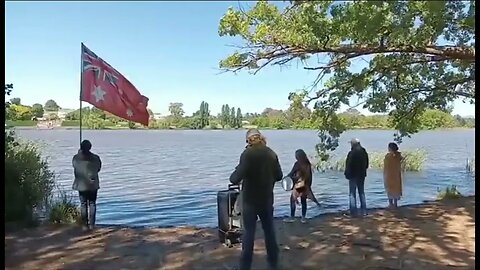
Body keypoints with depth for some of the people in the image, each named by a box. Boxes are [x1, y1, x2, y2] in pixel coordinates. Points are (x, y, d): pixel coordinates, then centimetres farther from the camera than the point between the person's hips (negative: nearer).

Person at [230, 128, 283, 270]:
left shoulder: (247, 153, -16)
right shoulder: (271, 153, -1)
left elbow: (236, 178, -22)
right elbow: (279, 176, 8)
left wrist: (233, 177, -1)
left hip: (250, 200, -4)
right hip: (267, 199, 4)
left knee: (248, 232, 5)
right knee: (269, 229, 17)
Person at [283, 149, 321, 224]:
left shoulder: (297, 164, -13)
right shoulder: (308, 164, 6)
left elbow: (291, 173, -9)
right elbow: (310, 175, 9)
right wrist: (309, 184, 17)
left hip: (299, 185, -6)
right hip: (306, 185, 6)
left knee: (293, 199, 3)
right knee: (303, 201, 11)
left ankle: (292, 217, 4)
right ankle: (303, 217, 12)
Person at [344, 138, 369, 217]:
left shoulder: (351, 153, -17)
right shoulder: (364, 153, 5)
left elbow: (348, 165, -16)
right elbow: (366, 164, 12)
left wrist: (347, 174, -4)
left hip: (353, 175, -6)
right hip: (362, 175, 7)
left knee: (352, 194, 1)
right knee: (362, 193, 15)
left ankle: (353, 212, 1)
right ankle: (363, 211, 17)